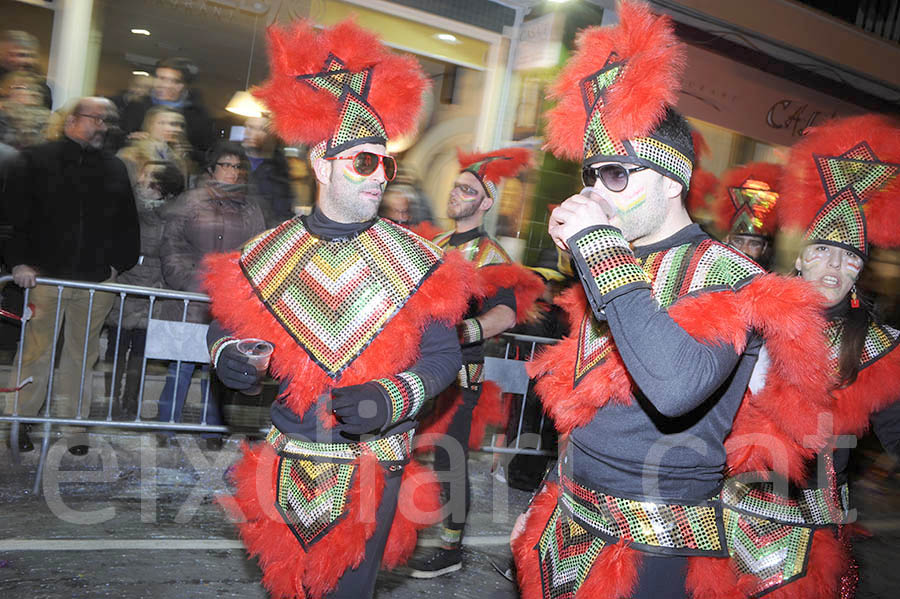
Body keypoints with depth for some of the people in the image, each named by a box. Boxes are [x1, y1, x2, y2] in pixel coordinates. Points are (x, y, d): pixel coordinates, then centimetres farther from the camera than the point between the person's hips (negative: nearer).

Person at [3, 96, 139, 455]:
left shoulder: (116, 170, 13)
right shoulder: (35, 161, 4)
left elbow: (128, 224, 15)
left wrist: (119, 264, 7)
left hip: (97, 281, 3)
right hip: (46, 277, -2)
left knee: (82, 356, 9)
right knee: (36, 353, 2)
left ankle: (74, 424, 20)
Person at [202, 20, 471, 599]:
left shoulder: (414, 259, -6)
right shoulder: (269, 253, -1)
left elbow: (443, 353, -8)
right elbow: (228, 323, 11)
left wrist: (392, 398, -24)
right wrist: (227, 353, -11)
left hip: (374, 468, -2)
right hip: (290, 461, 2)